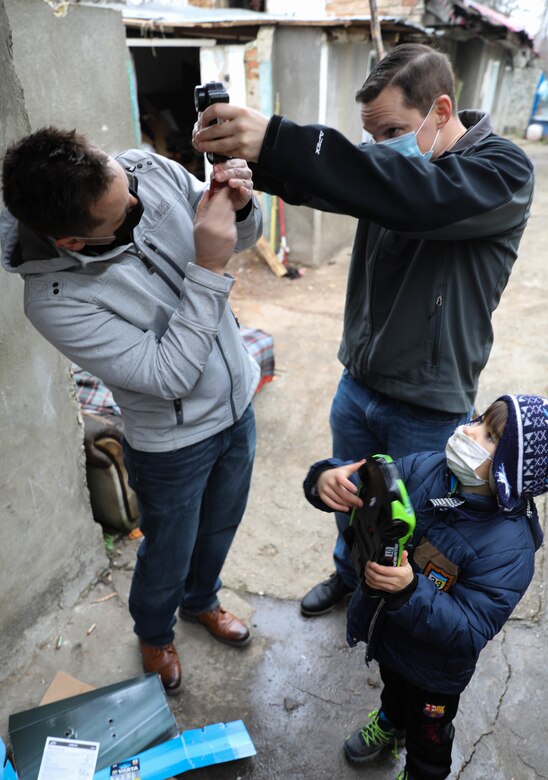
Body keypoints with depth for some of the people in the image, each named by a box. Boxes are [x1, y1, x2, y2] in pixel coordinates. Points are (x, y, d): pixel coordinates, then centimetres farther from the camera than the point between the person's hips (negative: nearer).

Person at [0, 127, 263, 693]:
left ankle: (200, 600, 62)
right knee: (168, 555, 21)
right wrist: (209, 269, -35)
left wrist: (239, 205, -25)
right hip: (173, 444, -5)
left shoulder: (148, 169, -15)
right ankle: (154, 635, 57)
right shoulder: (54, 300, -30)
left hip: (238, 401, 6)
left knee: (220, 525, 28)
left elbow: (243, 235, -2)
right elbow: (169, 374, -30)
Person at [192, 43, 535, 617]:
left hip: (428, 408, -5)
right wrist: (249, 154, -38)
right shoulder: (387, 163, 1)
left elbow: (417, 193, -38)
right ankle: (349, 575, 54)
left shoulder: (504, 171, -18)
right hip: (358, 381, 5)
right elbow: (324, 181, -15)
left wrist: (277, 142, -47)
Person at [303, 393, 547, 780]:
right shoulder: (425, 469, -24)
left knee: (428, 738, 28)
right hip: (385, 632, 5)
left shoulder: (508, 548, -36)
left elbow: (468, 632, -35)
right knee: (393, 689, 39)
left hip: (434, 669, -5)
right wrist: (327, 479, -42)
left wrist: (410, 590, -51)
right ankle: (390, 723, 72)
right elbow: (364, 485, -18)